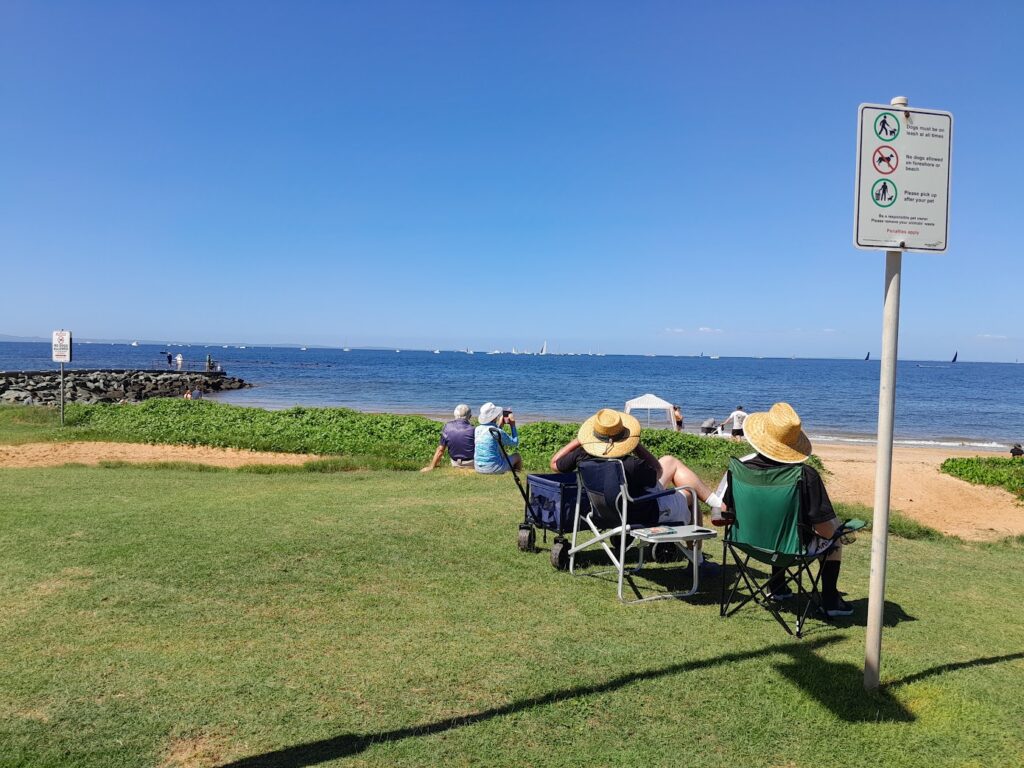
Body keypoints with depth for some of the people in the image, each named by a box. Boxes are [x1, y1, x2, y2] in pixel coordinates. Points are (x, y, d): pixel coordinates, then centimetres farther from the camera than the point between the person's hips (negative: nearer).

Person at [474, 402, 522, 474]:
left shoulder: (477, 429, 0)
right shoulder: (499, 432, -18)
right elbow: (515, 443, -1)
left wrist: (500, 425, 23)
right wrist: (513, 426, 5)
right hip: (494, 468, -6)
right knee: (517, 456, 20)